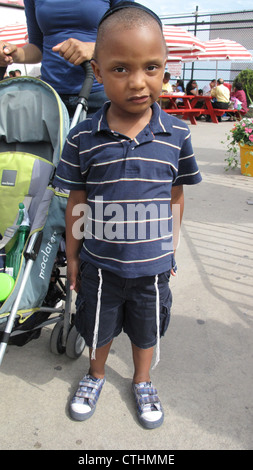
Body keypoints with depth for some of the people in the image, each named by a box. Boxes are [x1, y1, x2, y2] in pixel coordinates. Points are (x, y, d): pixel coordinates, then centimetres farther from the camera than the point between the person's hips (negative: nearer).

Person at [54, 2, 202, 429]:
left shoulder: (176, 135, -9)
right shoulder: (82, 139, -13)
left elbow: (175, 198, 1)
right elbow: (77, 203, -5)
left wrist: (172, 250, 6)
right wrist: (72, 257, 2)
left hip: (153, 265, 1)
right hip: (99, 264, 0)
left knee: (147, 331, 22)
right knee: (99, 328, 22)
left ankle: (142, 381, 52)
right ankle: (96, 375, 53)